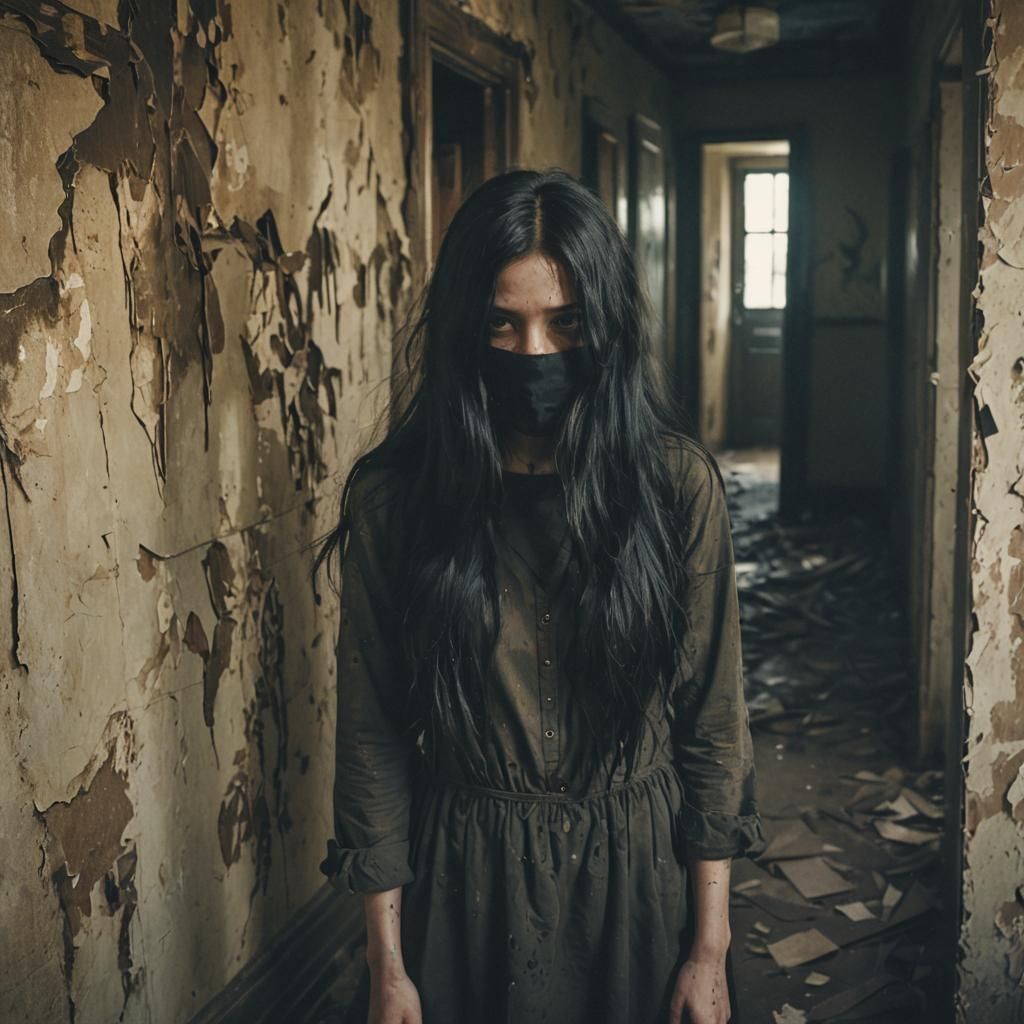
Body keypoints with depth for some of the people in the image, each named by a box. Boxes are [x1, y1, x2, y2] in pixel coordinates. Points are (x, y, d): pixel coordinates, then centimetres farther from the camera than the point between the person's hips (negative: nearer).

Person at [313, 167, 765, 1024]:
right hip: (462, 880, 0)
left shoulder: (677, 482, -10)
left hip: (639, 873, 1)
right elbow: (373, 733, -6)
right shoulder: (392, 496, -10)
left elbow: (713, 721, -5)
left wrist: (711, 948, -4)